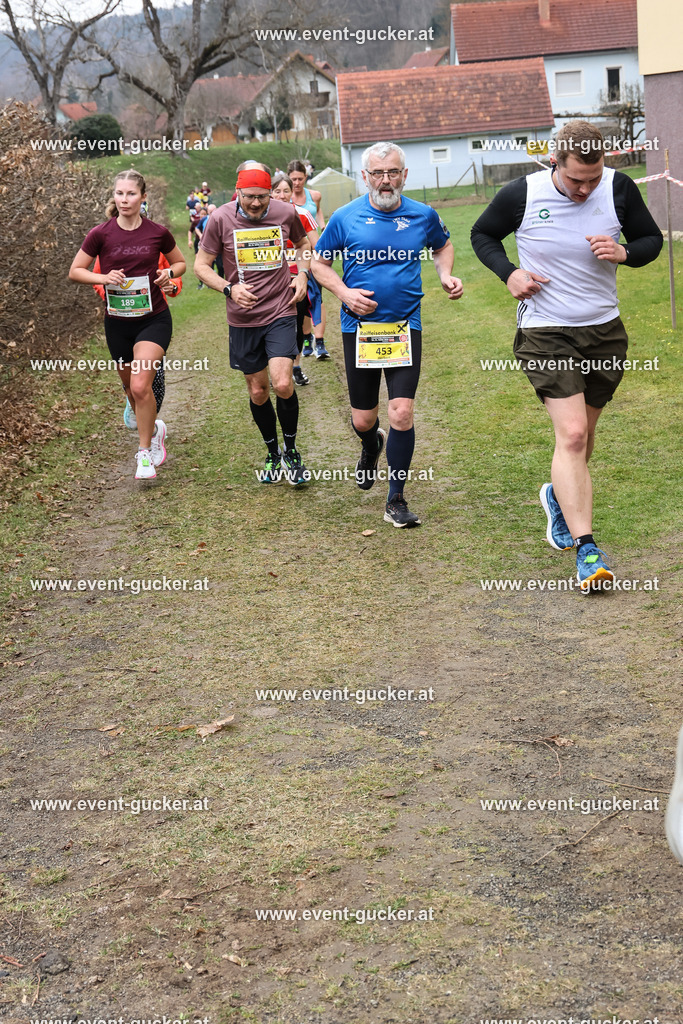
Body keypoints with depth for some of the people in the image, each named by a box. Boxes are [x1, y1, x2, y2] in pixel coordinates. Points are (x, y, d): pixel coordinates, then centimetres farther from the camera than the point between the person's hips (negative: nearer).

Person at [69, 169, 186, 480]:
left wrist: (169, 273, -10)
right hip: (117, 323, 2)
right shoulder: (101, 234, -5)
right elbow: (75, 271, 2)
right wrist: (104, 277, -16)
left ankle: (145, 453, -1)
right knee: (131, 389, 13)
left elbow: (180, 262, 12)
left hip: (153, 319, -2)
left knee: (141, 386, -18)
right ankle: (153, 430, 44)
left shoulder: (158, 232, -4)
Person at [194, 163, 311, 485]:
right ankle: (273, 455, 31)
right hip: (243, 319, 1)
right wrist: (229, 288, -16)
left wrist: (302, 274, 1)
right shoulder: (220, 219, -8)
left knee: (282, 385, -16)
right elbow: (201, 265, 0)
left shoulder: (286, 213, -4)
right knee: (257, 391, 9)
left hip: (281, 313, -1)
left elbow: (303, 243, 18)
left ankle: (291, 452, 7)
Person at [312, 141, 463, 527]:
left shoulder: (424, 216, 1)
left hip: (405, 325, 0)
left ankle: (396, 500, 2)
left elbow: (443, 245, 22)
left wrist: (446, 275, 3)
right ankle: (371, 447, 47)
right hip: (359, 325, 0)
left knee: (402, 413, -12)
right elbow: (319, 261, 8)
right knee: (363, 419, 8)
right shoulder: (346, 218, -3)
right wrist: (344, 292, -8)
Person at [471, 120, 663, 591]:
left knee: (582, 433, 15)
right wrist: (509, 272, -11)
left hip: (605, 330, 3)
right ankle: (586, 550, -17)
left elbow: (652, 239, 7)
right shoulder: (521, 195, -11)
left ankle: (560, 494, 48)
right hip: (546, 333, -3)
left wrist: (624, 253, -15)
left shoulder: (619, 189, -6)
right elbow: (482, 234, 7)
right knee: (571, 434, -16)